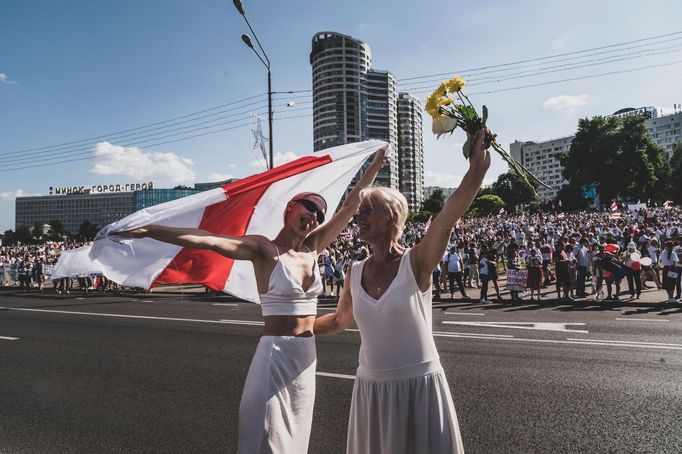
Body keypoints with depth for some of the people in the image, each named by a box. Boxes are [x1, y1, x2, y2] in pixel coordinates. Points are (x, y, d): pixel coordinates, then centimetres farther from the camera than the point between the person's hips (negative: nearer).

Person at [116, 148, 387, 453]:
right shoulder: (264, 250, -11)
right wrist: (147, 231, -33)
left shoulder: (313, 247, 6)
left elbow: (351, 205, 11)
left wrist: (375, 165, 15)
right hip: (276, 351, -6)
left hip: (306, 354, 6)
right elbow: (209, 240, -24)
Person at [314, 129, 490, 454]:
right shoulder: (355, 273, 0)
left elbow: (448, 216, -29)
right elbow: (340, 320, 16)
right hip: (370, 388, 4)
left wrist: (478, 167, -39)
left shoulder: (416, 262, -13)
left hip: (419, 385, -4)